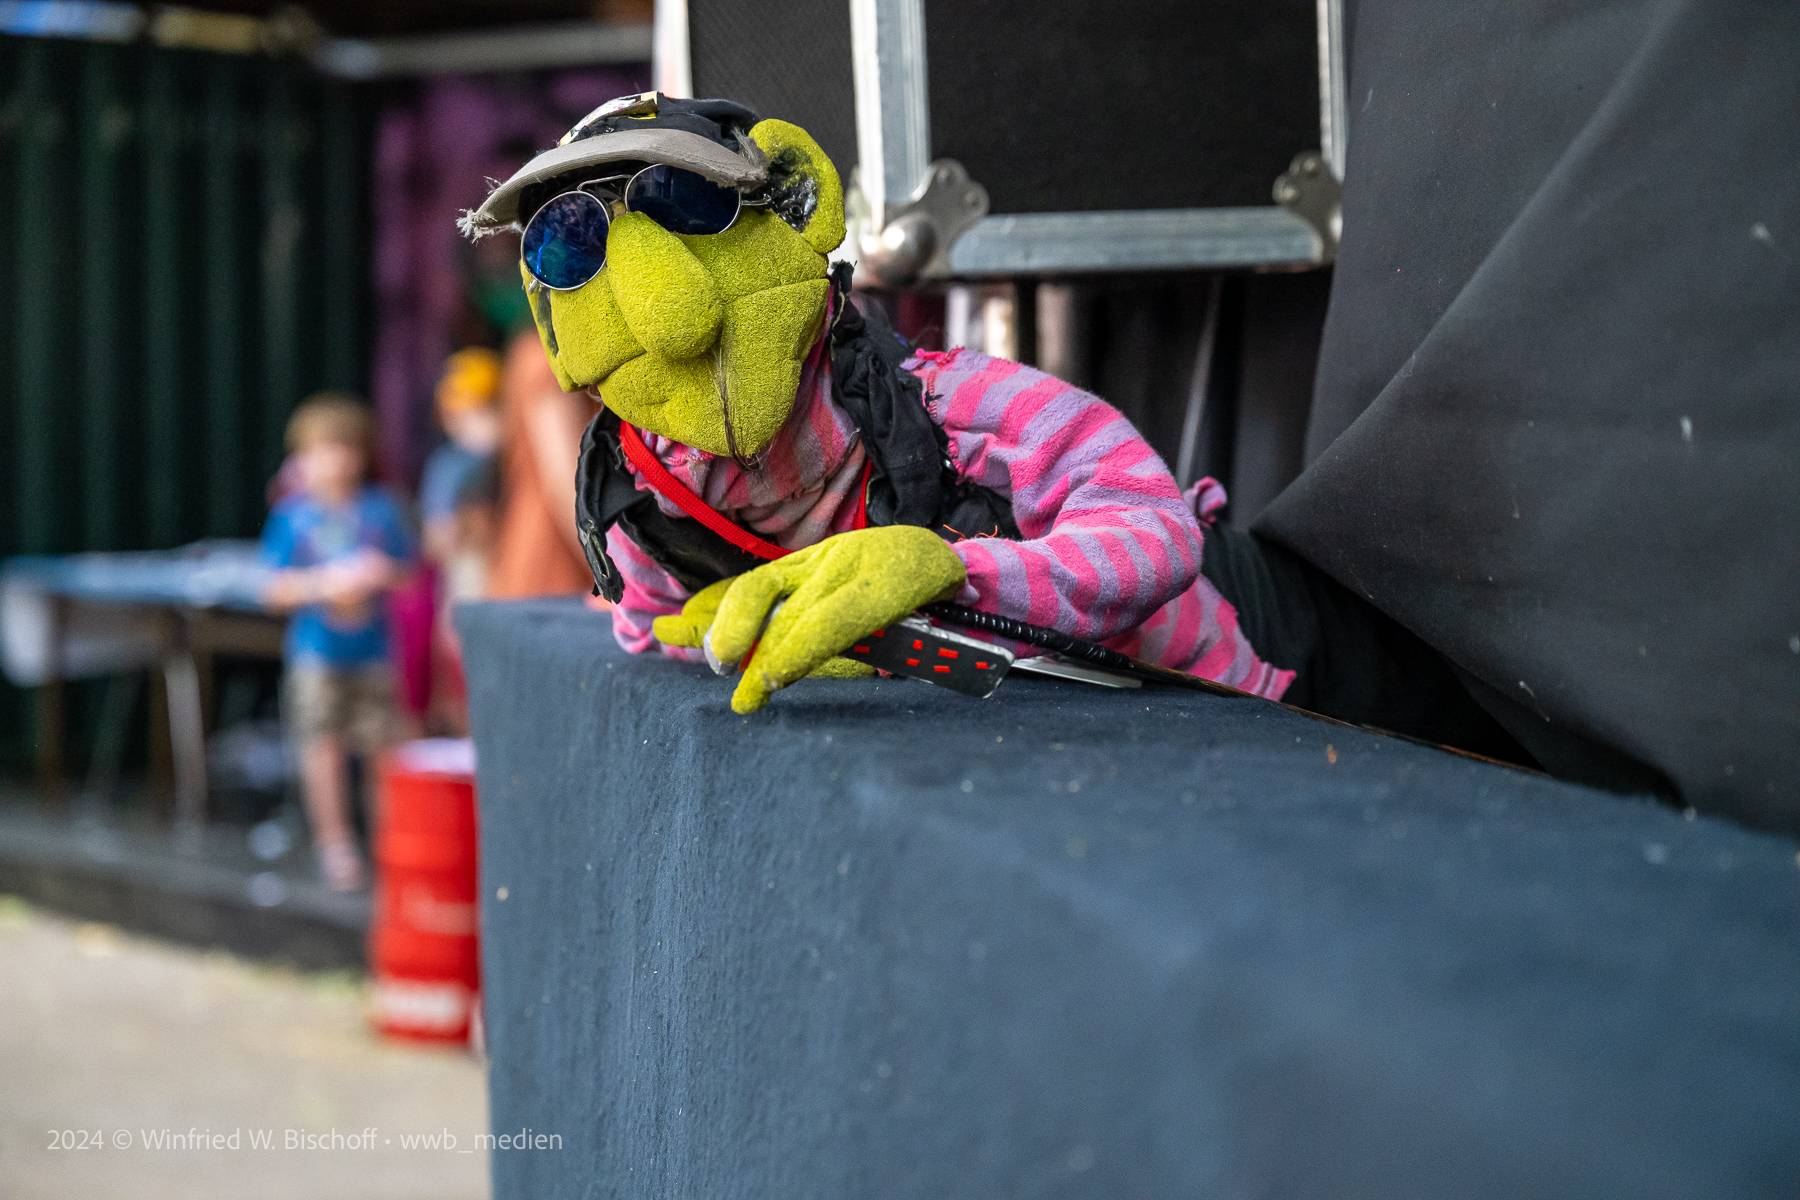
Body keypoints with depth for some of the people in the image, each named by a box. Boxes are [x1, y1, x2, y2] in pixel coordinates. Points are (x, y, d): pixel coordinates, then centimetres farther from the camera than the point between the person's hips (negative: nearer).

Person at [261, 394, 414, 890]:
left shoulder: (380, 508, 5)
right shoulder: (293, 515, 0)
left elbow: (408, 574, 8)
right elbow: (275, 591, -1)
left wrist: (382, 574, -12)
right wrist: (324, 584, -15)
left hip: (372, 651, 1)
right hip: (317, 655, -1)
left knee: (380, 745, -1)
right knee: (324, 747, 0)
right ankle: (334, 843, 11)